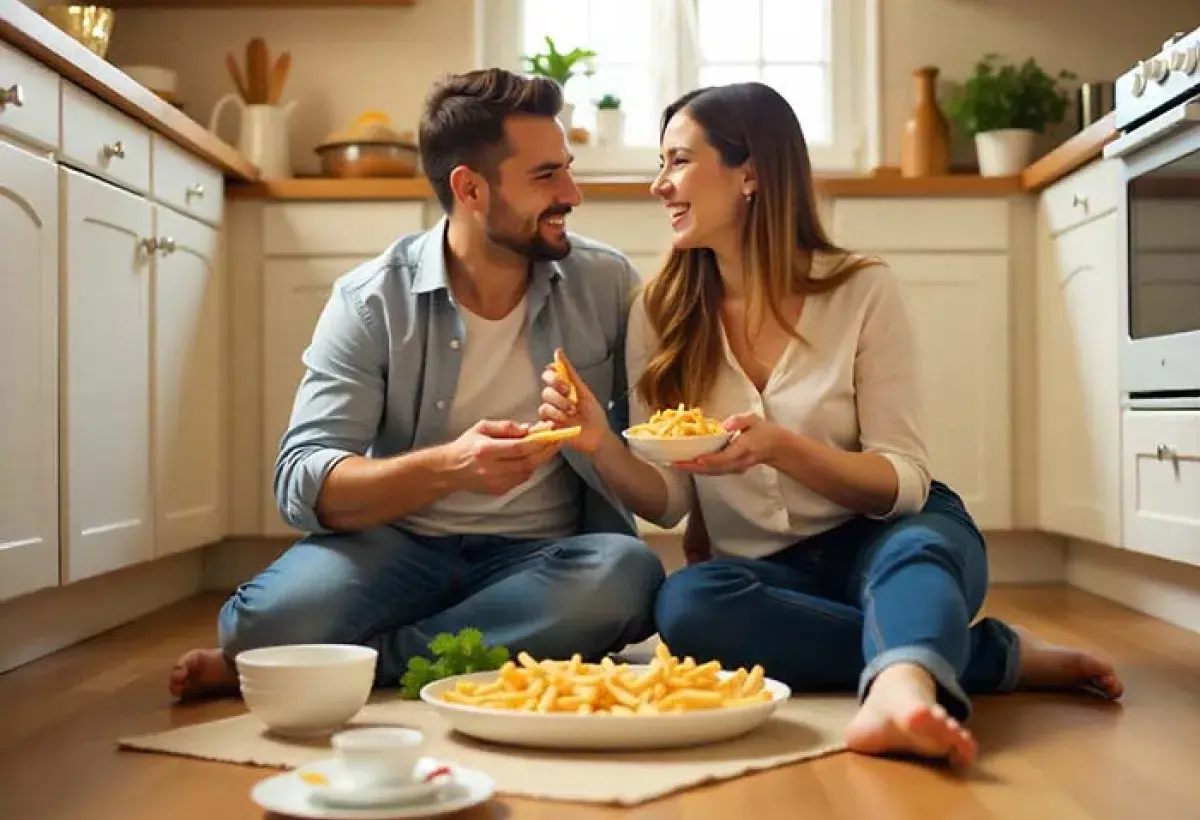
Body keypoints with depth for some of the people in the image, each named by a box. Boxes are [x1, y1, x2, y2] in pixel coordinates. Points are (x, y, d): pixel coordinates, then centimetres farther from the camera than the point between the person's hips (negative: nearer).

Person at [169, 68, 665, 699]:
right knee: (275, 616, -33)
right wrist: (447, 467, -30)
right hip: (400, 545, -3)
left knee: (628, 575, -33)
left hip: (544, 555, 4)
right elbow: (301, 483, -14)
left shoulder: (607, 285, 0)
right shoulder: (372, 301, -6)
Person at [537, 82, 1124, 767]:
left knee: (919, 548, -35)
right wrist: (601, 445, -22)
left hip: (875, 539, -2)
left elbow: (905, 483, -11)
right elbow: (666, 501, -1)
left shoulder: (862, 289, -8)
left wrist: (778, 447, -29)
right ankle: (1002, 654, -25)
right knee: (686, 605, -31)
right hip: (758, 567, 2)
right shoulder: (661, 313, -1)